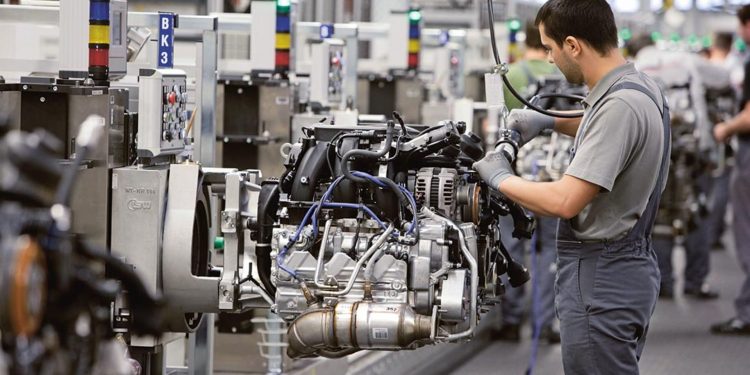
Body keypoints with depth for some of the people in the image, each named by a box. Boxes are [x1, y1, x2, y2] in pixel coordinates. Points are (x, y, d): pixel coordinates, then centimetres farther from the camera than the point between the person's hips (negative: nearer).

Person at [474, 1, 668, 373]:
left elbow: (565, 201, -26)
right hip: (626, 267, 11)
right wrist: (549, 122, 20)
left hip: (600, 278, -11)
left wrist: (500, 178, -10)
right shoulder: (638, 87, 8)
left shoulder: (620, 106, -23)